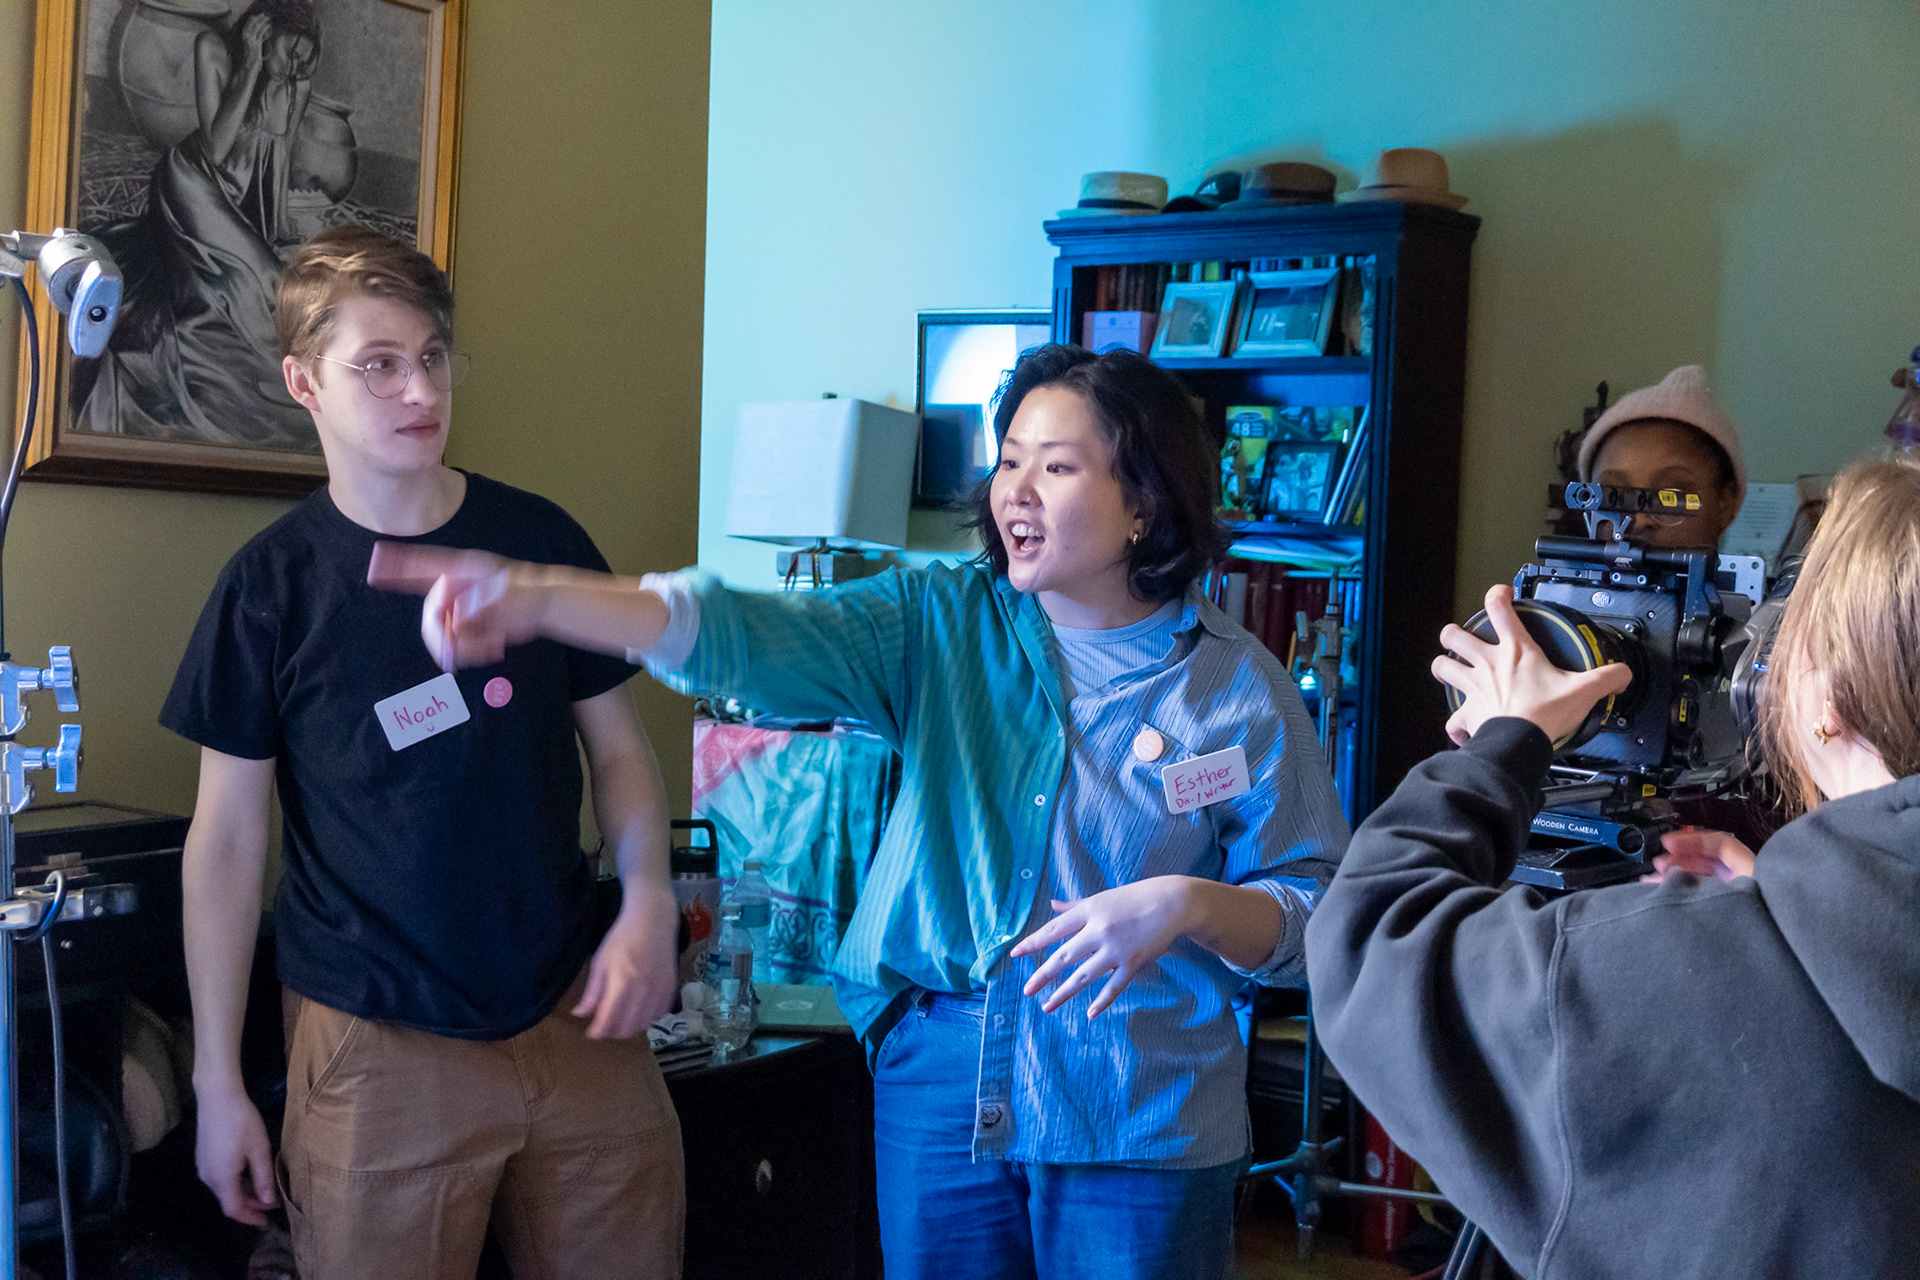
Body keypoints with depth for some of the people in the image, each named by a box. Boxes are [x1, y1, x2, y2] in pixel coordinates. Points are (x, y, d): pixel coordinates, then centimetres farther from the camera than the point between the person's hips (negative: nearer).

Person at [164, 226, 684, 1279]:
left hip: (575, 1016, 2)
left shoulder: (539, 540, 2)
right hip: (379, 1050, -2)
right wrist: (217, 1081, -1)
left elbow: (616, 743, 10)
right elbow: (226, 838, 0)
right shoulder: (273, 581, -3)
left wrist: (648, 901, -8)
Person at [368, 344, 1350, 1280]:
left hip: (1142, 1123, -2)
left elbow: (1321, 913, -3)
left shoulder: (1238, 687, -6)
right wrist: (537, 598, -32)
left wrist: (1184, 904, -23)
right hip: (937, 1086, 2)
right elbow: (753, 636, -17)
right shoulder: (941, 624, -1)